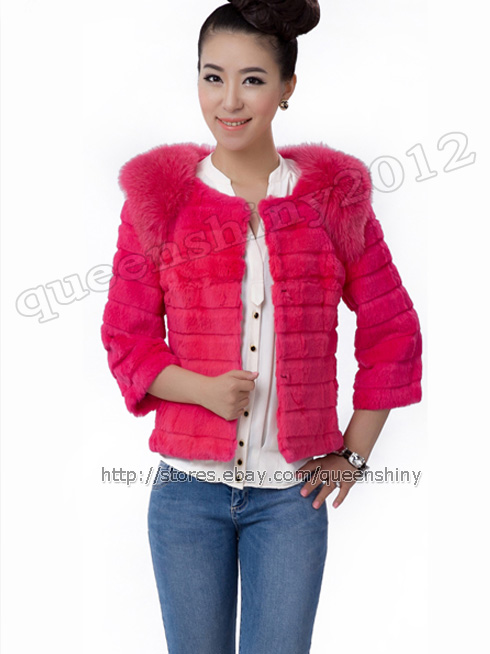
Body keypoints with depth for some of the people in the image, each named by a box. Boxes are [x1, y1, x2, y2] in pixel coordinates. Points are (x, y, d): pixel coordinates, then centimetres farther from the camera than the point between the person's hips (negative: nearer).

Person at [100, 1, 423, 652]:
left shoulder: (334, 198, 1)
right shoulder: (158, 199, 0)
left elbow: (392, 335, 8)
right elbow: (126, 339, 2)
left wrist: (354, 454, 6)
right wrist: (202, 389, -15)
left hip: (292, 494, 0)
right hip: (189, 488, 0)